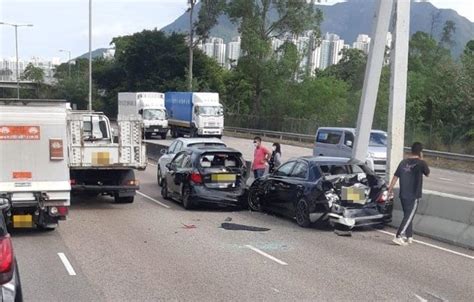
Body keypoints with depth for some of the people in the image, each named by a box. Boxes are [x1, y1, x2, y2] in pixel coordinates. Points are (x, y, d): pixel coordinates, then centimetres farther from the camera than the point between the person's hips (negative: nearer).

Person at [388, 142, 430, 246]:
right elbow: (427, 173, 9)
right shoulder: (421, 163, -10)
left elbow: (395, 176, 6)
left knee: (408, 215, 19)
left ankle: (409, 236, 27)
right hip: (414, 196, -5)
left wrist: (390, 189, 15)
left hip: (403, 194, 6)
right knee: (408, 217, -3)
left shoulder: (404, 162, 4)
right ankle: (398, 237, -13)